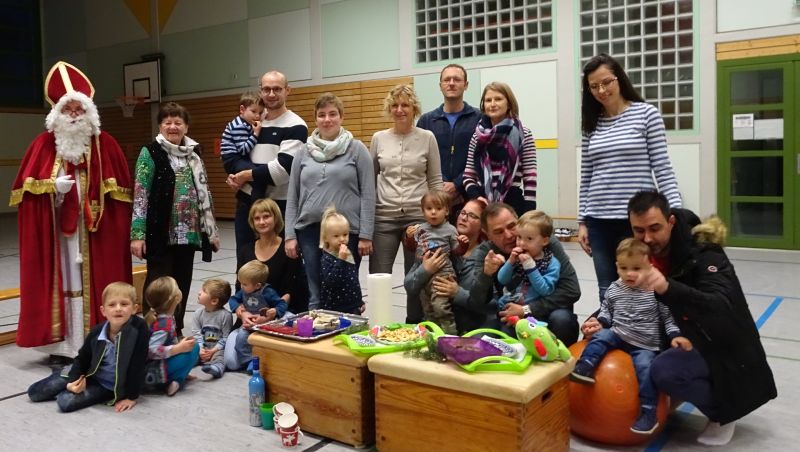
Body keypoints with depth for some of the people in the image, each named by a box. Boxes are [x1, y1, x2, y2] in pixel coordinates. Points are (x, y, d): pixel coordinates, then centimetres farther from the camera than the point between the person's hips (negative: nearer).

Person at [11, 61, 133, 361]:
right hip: (54, 229, 0)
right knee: (60, 280, 2)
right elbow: (26, 186, 3)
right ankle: (61, 344, 10)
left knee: (94, 281, 3)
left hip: (95, 230, 0)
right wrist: (52, 186, -13)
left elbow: (121, 191, 4)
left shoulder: (105, 144, 4)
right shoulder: (44, 144, 4)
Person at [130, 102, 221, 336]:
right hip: (161, 231, -5)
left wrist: (212, 230, 13)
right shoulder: (150, 153, -4)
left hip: (188, 232, 5)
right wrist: (137, 233, -15)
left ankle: (176, 331, 23)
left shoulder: (193, 154, 12)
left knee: (182, 283, 11)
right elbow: (140, 194, -9)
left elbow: (204, 193, 15)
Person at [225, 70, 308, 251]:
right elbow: (229, 157, 3)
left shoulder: (295, 126, -7)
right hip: (246, 202, 6)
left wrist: (246, 175, -9)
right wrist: (260, 174, -15)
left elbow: (283, 168, -18)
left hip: (279, 206, -5)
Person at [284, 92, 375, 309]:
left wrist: (366, 235, -8)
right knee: (316, 296, 8)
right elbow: (292, 197, 10)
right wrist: (290, 235, 4)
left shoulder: (357, 149, 1)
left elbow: (368, 195, -3)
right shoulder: (304, 153, 10)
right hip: (310, 230, 3)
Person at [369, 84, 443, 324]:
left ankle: (414, 326, 24)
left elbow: (436, 181, 3)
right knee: (378, 277, 2)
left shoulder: (427, 138, 1)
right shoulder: (378, 138, 6)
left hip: (418, 216, -1)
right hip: (384, 217, 1)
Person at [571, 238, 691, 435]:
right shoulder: (614, 289, 5)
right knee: (600, 337, -23)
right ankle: (584, 367, -32)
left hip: (645, 345, -3)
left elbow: (668, 316, 1)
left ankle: (649, 412, -21)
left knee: (645, 367, -26)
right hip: (618, 336, 3)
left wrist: (675, 335, -12)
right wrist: (599, 322, 0)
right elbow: (606, 310, 19)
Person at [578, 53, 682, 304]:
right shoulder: (592, 124, 9)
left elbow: (662, 168, -4)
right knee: (608, 293, 9)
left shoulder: (646, 114, -2)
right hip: (599, 221, 4)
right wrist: (582, 221, 9)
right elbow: (586, 177, 11)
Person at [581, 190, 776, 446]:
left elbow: (722, 309, -38)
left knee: (663, 370, -29)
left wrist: (668, 288, -54)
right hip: (684, 341, 7)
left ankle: (722, 411, -2)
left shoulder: (704, 253, -22)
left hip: (724, 350, -7)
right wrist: (600, 321, -15)